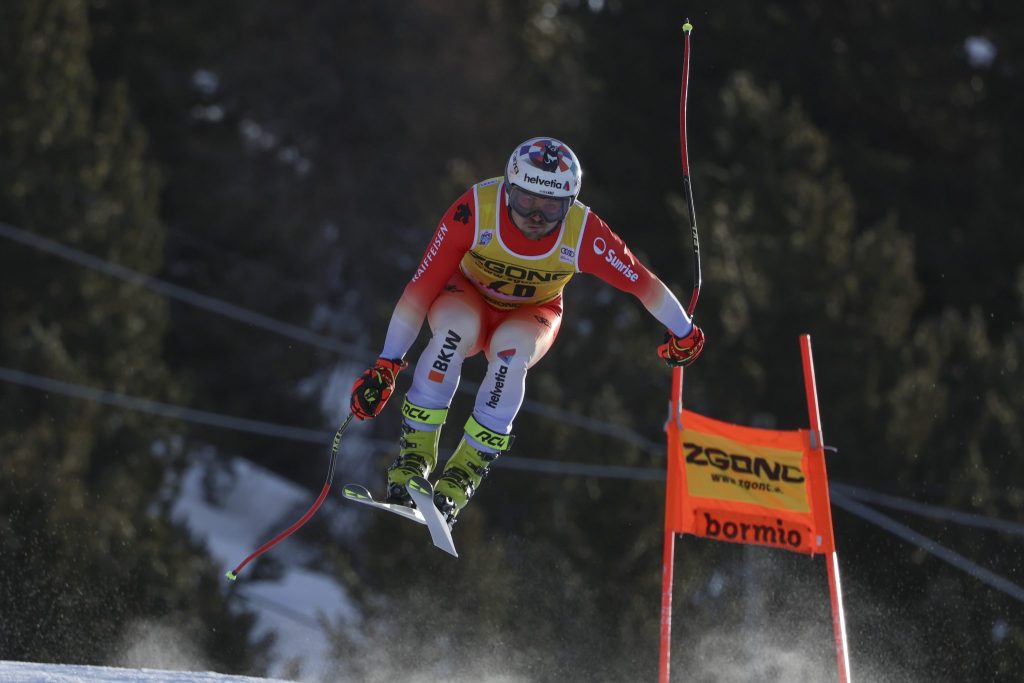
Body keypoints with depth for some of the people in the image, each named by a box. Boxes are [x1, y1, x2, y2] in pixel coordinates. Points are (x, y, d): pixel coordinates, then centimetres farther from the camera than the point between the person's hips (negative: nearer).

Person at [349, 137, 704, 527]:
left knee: (512, 350, -35)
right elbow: (422, 286, -25)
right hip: (468, 300, 0)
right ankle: (414, 453, -26)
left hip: (532, 317, 1)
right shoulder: (474, 211, -31)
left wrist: (683, 333, 1)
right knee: (455, 329, -36)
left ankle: (466, 470, -24)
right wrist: (386, 366, -24)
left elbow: (642, 283, -13)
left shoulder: (583, 233, -29)